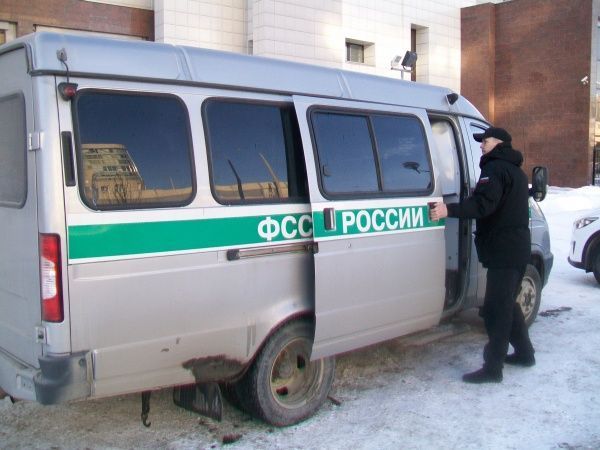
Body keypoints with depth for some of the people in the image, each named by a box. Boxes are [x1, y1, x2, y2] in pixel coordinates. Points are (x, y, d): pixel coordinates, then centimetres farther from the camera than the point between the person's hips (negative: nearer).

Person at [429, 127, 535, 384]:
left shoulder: (495, 168, -11)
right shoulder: (516, 171, 22)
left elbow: (483, 203, -26)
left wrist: (449, 210, -33)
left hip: (503, 251, -10)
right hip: (518, 247, 10)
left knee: (496, 309, -9)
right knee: (507, 304, 21)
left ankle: (493, 367, -7)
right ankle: (524, 353, 29)